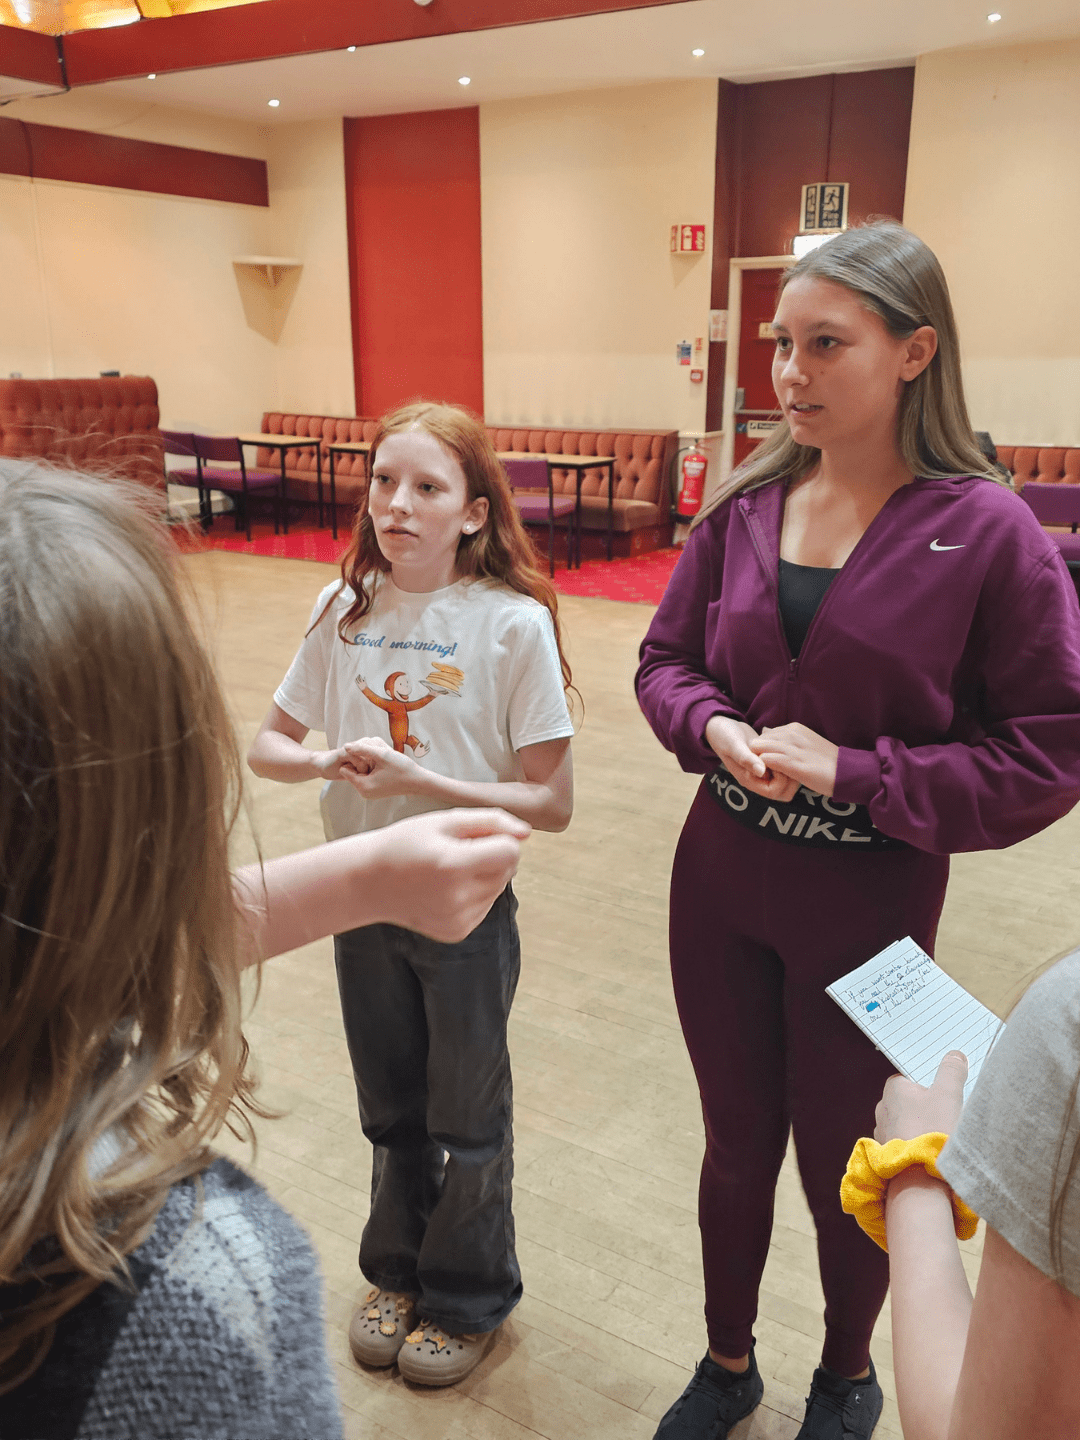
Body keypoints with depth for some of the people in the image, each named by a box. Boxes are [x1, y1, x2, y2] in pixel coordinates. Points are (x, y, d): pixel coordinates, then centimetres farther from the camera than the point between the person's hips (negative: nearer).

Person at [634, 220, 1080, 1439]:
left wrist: (853, 773, -21)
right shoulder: (745, 507, -2)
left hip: (869, 903, -3)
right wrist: (714, 729, -14)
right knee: (736, 1145, 21)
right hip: (720, 881, 4)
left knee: (840, 1162, 17)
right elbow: (665, 661, 7)